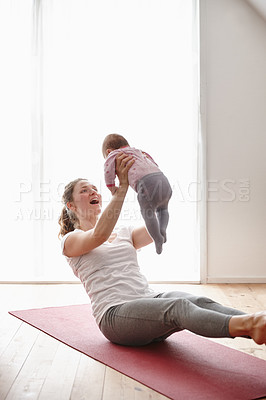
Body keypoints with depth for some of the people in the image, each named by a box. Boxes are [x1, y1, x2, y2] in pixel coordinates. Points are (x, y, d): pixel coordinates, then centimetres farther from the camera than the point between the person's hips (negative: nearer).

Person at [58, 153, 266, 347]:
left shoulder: (124, 233, 26)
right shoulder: (71, 240, 9)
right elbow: (100, 235, -16)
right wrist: (122, 185, -19)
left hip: (150, 297, 6)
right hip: (116, 313, -5)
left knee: (199, 302, -27)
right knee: (178, 306, -35)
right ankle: (247, 325, -60)